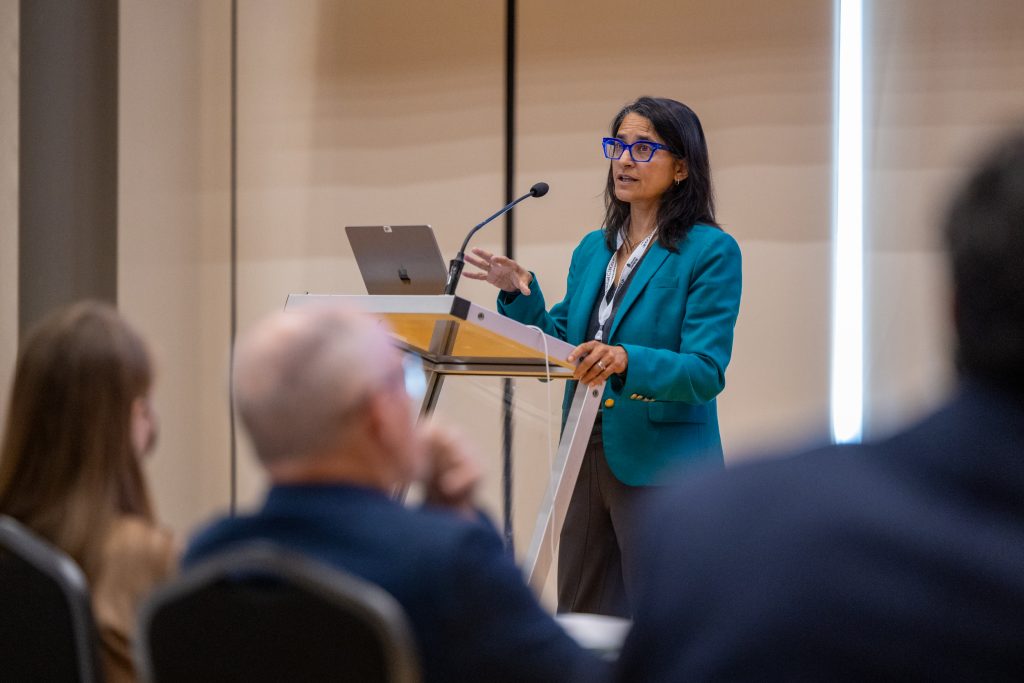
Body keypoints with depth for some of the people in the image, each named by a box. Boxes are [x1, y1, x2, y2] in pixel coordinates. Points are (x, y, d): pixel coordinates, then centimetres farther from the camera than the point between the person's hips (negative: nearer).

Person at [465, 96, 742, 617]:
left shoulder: (711, 252, -7)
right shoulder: (592, 250, 14)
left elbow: (706, 372, -15)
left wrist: (627, 360, -32)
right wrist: (521, 296, -1)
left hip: (661, 465, -7)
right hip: (587, 458, 7)